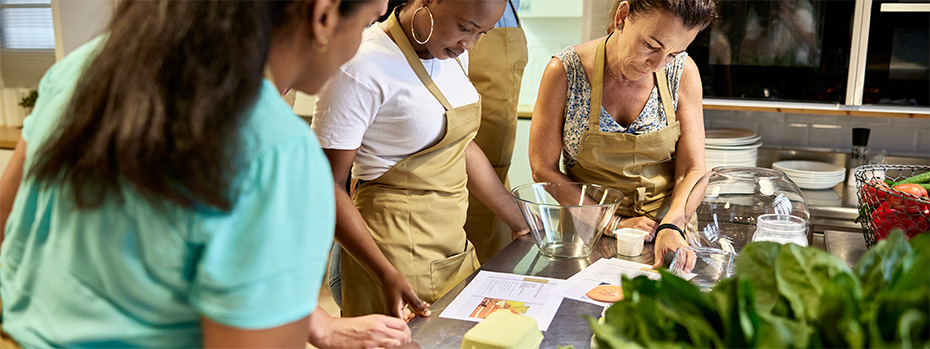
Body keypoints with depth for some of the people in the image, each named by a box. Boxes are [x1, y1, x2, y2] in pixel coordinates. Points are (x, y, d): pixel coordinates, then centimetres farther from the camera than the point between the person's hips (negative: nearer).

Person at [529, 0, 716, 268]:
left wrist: (670, 227, -21)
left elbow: (693, 170, -2)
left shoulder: (682, 71, -5)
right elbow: (543, 170, -7)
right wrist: (615, 223, -11)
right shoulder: (566, 71, -11)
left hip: (668, 226, 2)